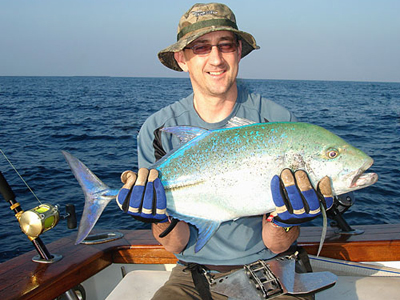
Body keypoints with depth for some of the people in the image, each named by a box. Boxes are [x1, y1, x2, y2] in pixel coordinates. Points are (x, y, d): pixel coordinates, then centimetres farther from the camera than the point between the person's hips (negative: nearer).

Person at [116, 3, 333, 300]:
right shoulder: (158, 130, -6)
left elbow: (275, 245, -8)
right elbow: (178, 245, -4)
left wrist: (286, 218, -27)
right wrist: (162, 218, -23)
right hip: (195, 275, 0)